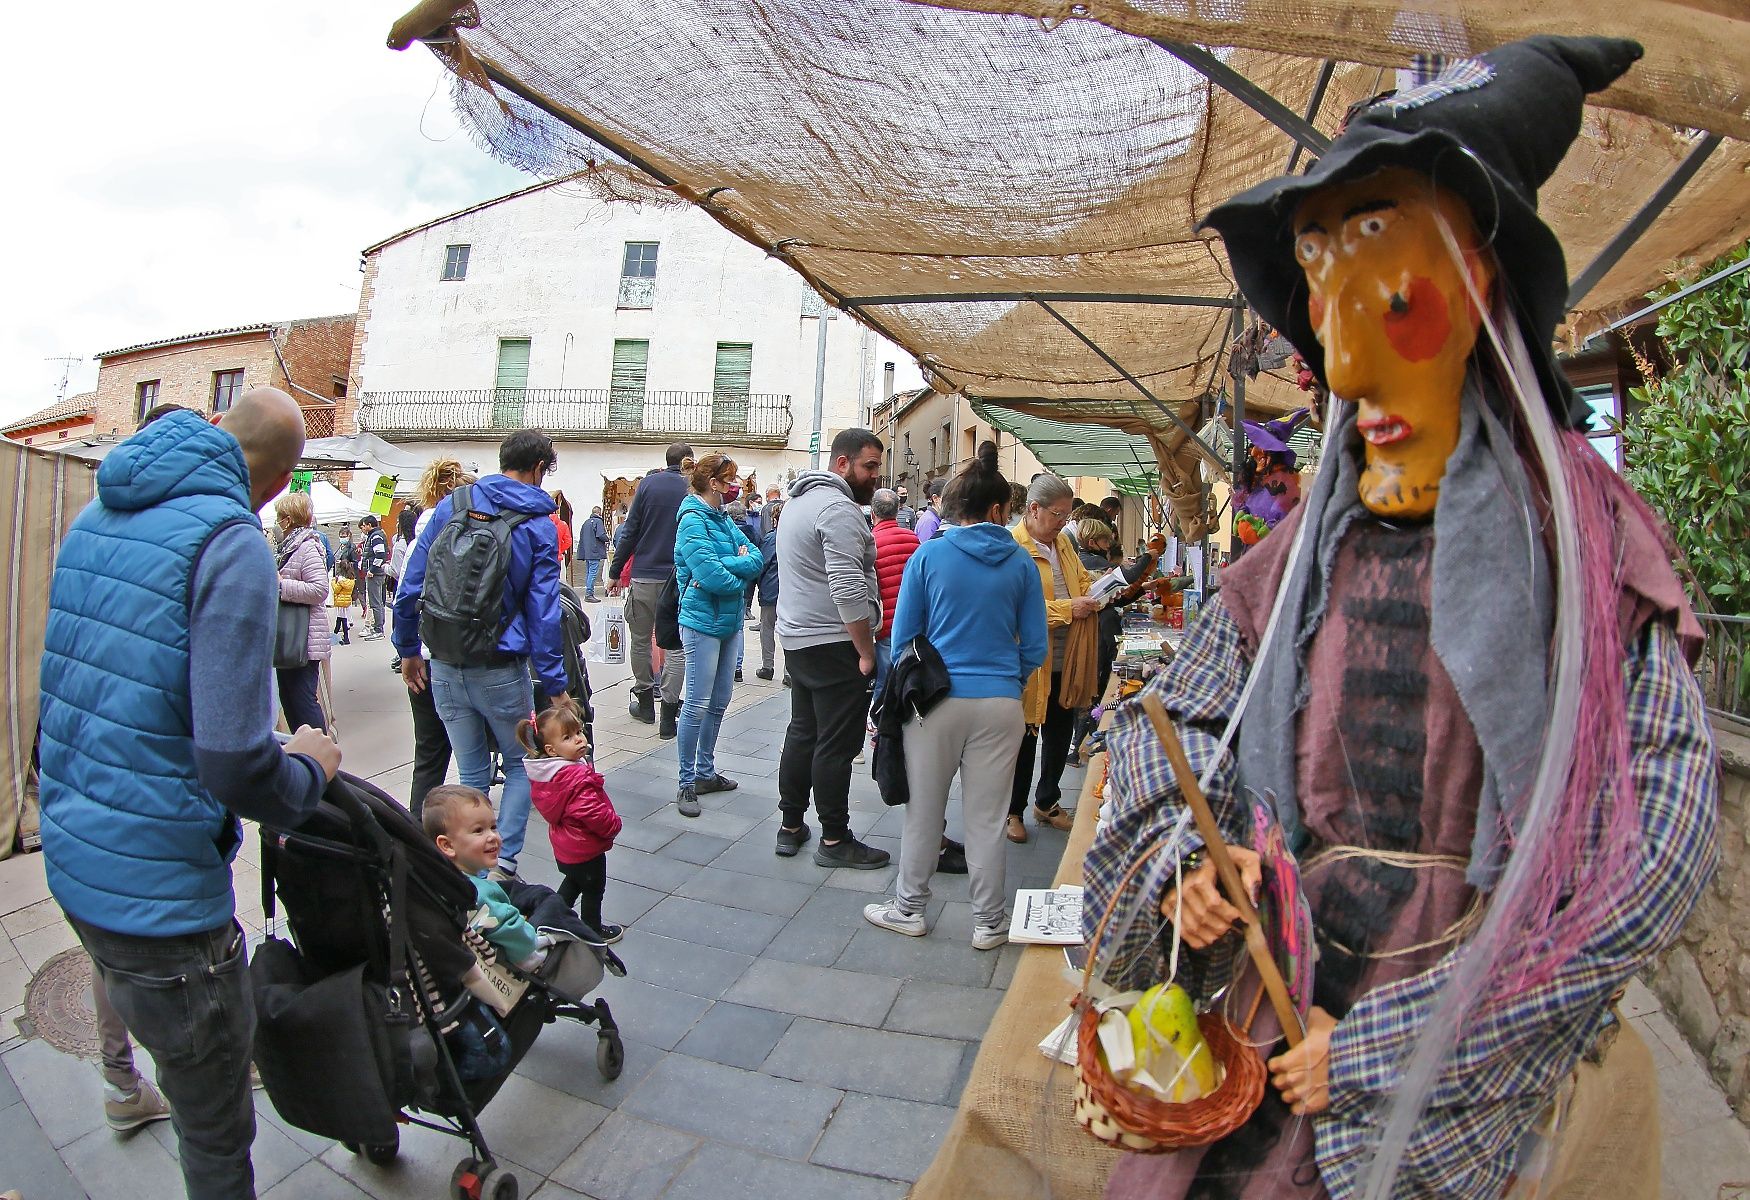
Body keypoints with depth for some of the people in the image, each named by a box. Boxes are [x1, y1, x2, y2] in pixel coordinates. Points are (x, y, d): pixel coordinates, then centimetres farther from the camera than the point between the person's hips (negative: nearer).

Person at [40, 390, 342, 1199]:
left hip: (70, 859, 9)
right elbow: (234, 764, -26)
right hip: (159, 890, -8)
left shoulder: (95, 516, 7)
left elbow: (70, 685, 17)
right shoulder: (231, 542, -20)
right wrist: (311, 769, -5)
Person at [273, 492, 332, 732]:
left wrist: (281, 585, -21)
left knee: (303, 699, -8)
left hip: (304, 640, -11)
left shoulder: (307, 548, -14)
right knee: (288, 697, 15)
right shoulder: (289, 546, 17)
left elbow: (320, 589, -24)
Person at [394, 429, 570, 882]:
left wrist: (408, 648, 15)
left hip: (443, 668, 4)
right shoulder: (538, 525, -7)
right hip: (499, 670, -3)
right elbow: (542, 611, -8)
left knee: (472, 773, 16)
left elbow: (411, 584, 4)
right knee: (520, 765, 15)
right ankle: (503, 861, 4)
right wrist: (554, 684, -4)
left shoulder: (450, 506, 3)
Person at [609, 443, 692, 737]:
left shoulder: (649, 483, 0)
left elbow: (631, 530, -2)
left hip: (644, 576, 0)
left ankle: (645, 702, 27)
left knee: (640, 640, 17)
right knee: (676, 646, 4)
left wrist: (615, 570, 5)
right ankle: (668, 715, 0)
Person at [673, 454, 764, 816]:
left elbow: (756, 558, 1)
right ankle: (687, 784, 8)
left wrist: (723, 567, -17)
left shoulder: (724, 520, 12)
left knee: (719, 703, 14)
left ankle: (706, 772, 27)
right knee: (698, 705, -2)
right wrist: (739, 578, -5)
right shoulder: (693, 521, -14)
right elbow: (710, 575, -24)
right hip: (702, 622, -8)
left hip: (730, 621, 9)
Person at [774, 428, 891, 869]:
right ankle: (834, 839, 9)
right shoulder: (838, 509, -17)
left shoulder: (800, 499, 16)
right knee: (837, 744, -1)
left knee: (802, 732, 17)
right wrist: (867, 653, -16)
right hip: (833, 645, -10)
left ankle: (791, 826, 26)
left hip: (797, 638, 10)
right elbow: (849, 590, -24)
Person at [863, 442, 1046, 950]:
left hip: (936, 699, -1)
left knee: (923, 812, 13)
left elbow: (903, 636, 2)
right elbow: (1035, 647, 3)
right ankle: (989, 923, 23)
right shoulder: (1019, 562, -1)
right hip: (1000, 703, 1)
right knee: (987, 818, 10)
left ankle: (909, 909, 28)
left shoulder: (928, 556, -3)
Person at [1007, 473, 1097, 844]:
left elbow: (1081, 579, 25)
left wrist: (1088, 600, 4)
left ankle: (1047, 802, 36)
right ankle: (1013, 811, 22)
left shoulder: (1062, 542, 11)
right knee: (1025, 739, 5)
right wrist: (1067, 609, -24)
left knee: (1060, 733, 17)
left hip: (1065, 663, 8)